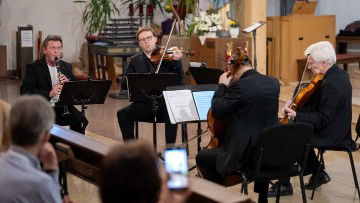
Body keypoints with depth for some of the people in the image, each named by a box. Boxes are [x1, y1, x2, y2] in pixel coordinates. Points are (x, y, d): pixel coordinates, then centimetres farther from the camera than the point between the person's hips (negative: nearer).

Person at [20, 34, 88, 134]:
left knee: (81, 121, -23)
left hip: (63, 107, 4)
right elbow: (25, 92, -12)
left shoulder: (66, 66, 14)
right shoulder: (33, 67, 0)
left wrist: (68, 82, -11)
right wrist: (49, 93, -26)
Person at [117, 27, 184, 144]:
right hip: (144, 103, 3)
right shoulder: (135, 61, 11)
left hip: (165, 101, -2)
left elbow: (179, 80, -7)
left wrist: (177, 62, -23)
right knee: (122, 114, -20)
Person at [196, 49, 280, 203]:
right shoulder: (274, 84, 3)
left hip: (245, 153, -7)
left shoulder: (240, 86, -18)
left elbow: (216, 111, -13)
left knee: (202, 158, 14)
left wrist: (222, 85, -1)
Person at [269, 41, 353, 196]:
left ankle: (284, 185, 7)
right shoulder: (339, 74, 5)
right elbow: (317, 104, 12)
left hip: (329, 135, -10)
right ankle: (319, 174, 24)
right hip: (338, 130, 10)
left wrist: (296, 116, -23)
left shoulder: (331, 84, -26)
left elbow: (323, 119, -26)